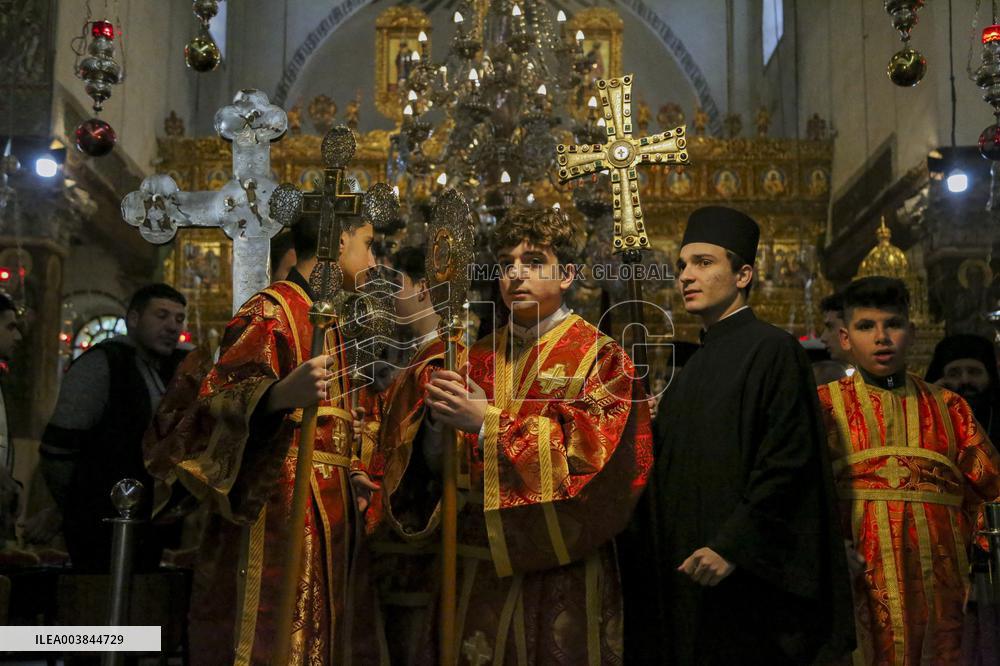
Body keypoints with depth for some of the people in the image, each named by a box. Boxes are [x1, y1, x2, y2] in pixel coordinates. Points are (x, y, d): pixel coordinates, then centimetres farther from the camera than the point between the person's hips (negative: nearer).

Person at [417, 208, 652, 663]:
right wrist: (442, 419, -11)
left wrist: (487, 422, -17)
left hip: (560, 571, -4)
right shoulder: (480, 359, 12)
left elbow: (590, 450, -16)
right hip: (476, 567, 4)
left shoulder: (599, 357, -2)